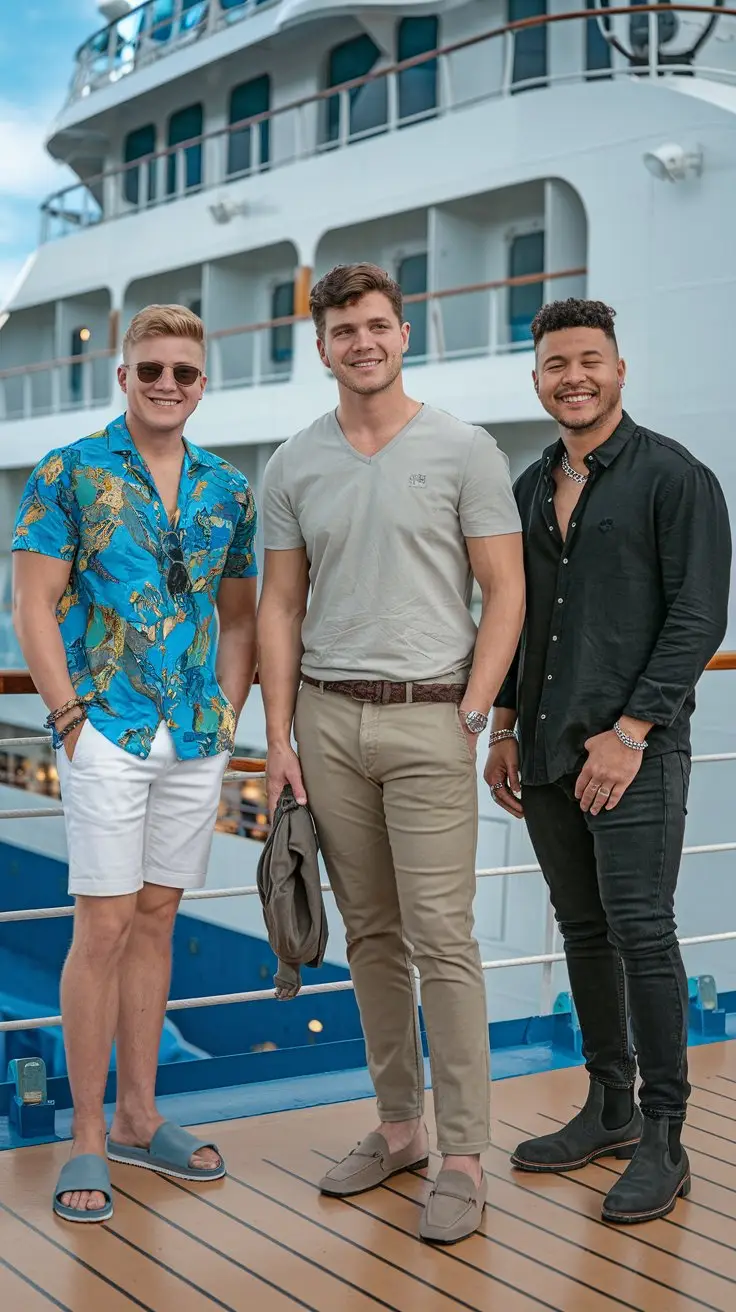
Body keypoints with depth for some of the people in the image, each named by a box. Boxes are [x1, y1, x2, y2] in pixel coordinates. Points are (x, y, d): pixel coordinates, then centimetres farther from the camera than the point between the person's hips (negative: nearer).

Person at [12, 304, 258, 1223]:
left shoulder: (227, 489, 11)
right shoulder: (68, 474, -2)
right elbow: (35, 606, -5)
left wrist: (228, 715, 7)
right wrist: (71, 718, -11)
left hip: (197, 740, 5)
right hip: (106, 734, -4)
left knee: (155, 920, 11)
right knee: (104, 926, -4)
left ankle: (137, 1119, 22)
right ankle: (86, 1139, 7)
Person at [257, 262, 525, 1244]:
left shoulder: (464, 451, -2)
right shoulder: (293, 467, 9)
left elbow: (505, 592, -3)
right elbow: (281, 607, 10)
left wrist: (469, 716, -11)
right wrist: (280, 739, 4)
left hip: (428, 719, -4)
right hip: (328, 719, 4)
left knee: (441, 938, -6)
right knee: (372, 934, 12)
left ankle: (464, 1154, 3)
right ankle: (398, 1124, 24)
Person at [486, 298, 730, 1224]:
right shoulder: (530, 489, 14)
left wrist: (630, 732, -16)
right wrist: (505, 730, 13)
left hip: (635, 747, -6)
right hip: (547, 749, 7)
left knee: (641, 932, -7)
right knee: (583, 930, 12)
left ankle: (662, 1139, 3)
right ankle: (608, 1108, 25)